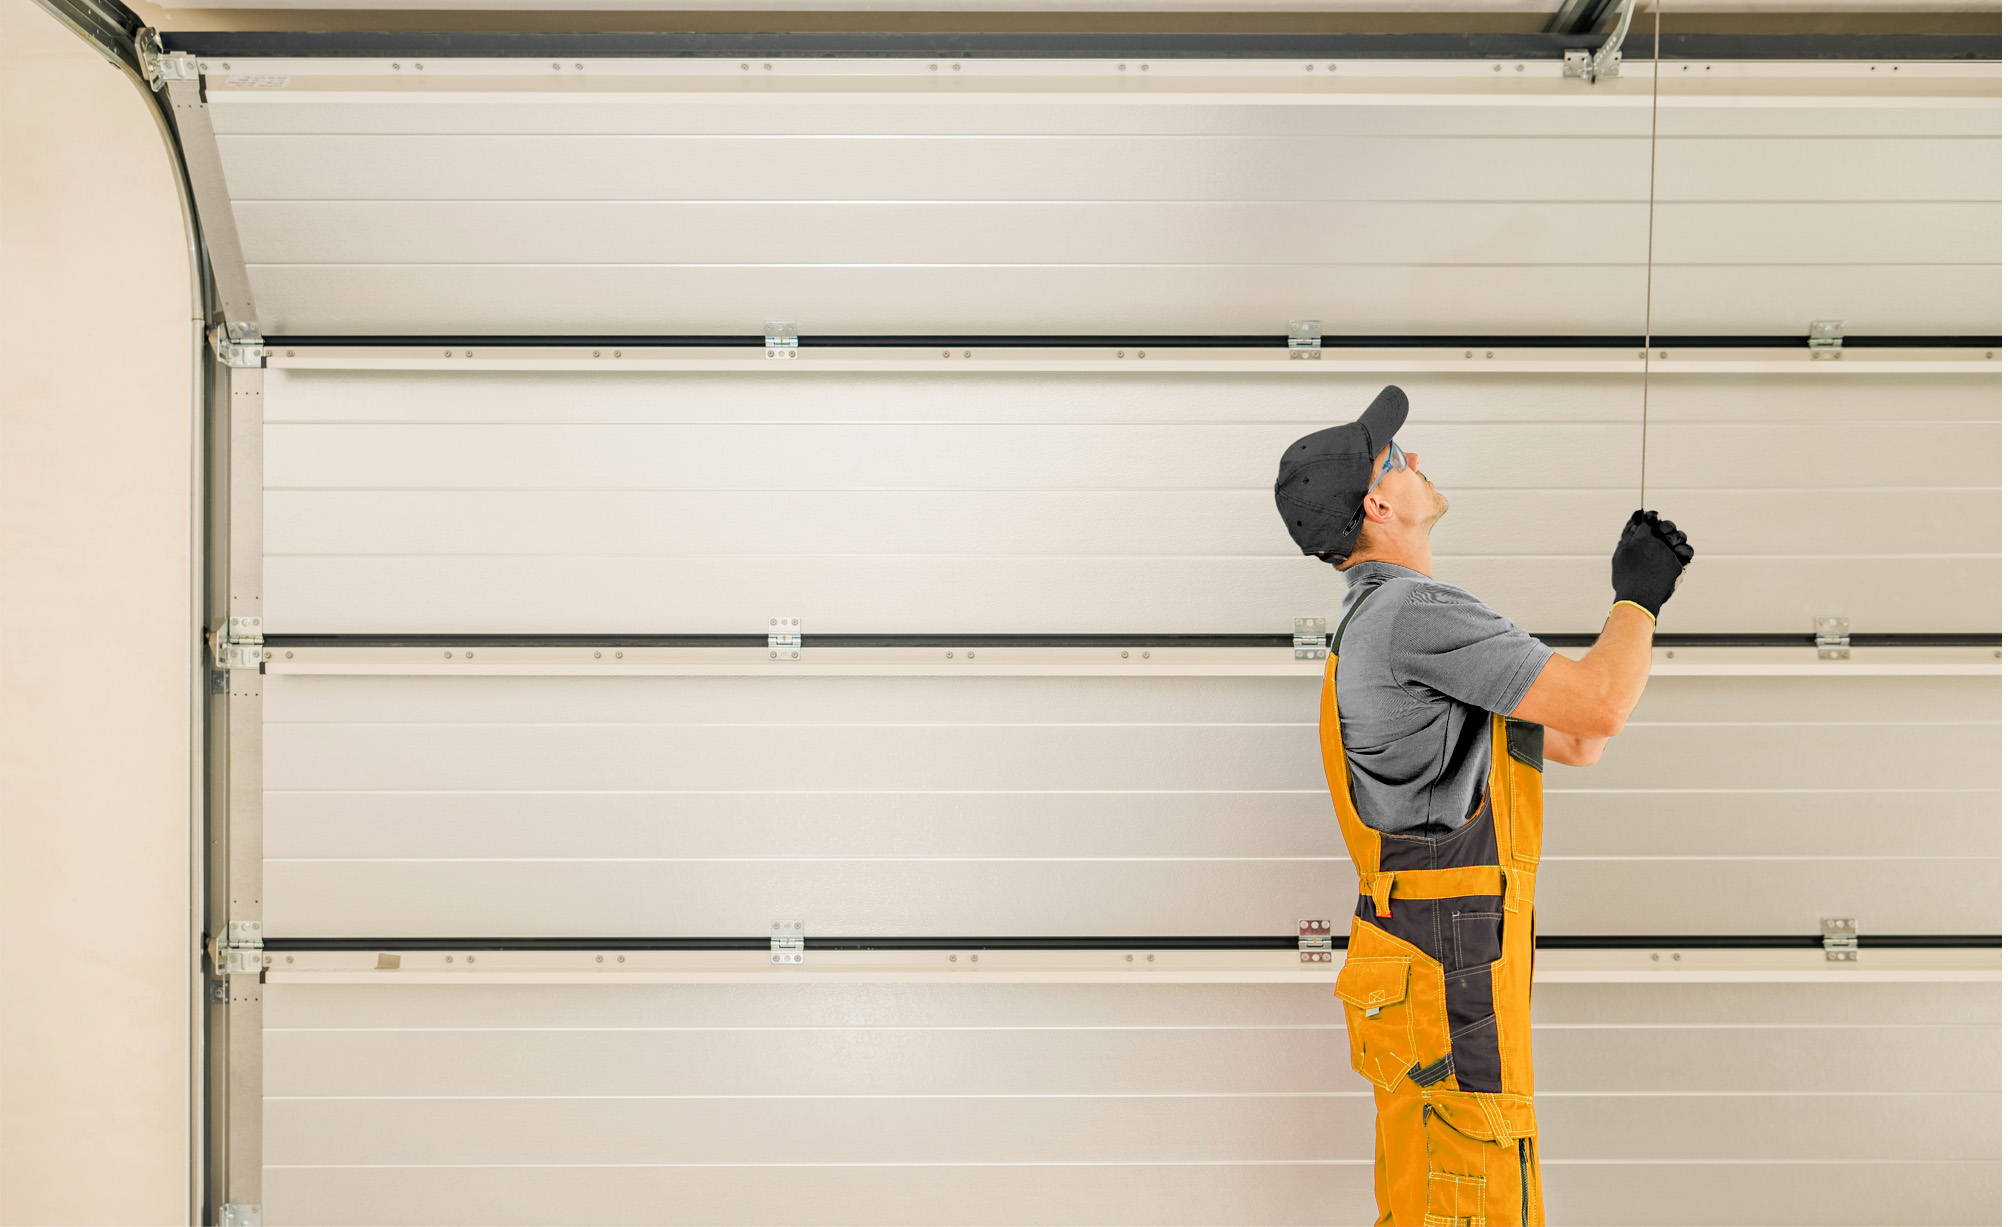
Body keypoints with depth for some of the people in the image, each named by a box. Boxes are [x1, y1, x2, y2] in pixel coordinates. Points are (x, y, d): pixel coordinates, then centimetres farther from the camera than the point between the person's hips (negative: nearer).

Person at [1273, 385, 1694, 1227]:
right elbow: (1599, 708, -19)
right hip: (1448, 978, -10)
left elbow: (1573, 742, 20)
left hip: (1417, 964, 10)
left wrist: (1638, 597, 14)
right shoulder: (1414, 610, -16)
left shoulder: (1387, 621, 17)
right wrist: (1637, 597, -1)